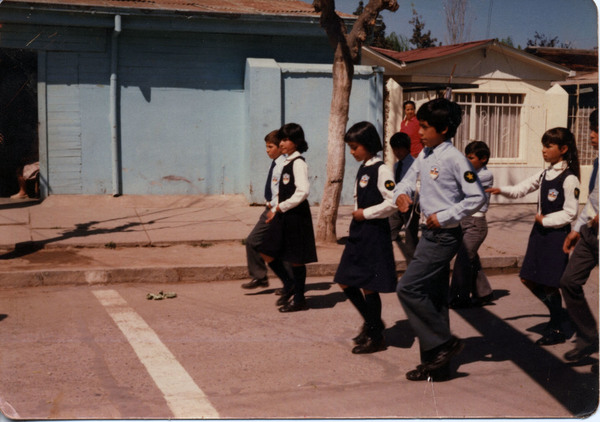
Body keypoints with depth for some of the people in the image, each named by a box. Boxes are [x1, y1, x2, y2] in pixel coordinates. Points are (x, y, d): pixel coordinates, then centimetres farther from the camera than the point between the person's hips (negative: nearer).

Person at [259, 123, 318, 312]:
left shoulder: (298, 163, -14)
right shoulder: (287, 162, 13)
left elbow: (303, 191, -25)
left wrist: (281, 207, -17)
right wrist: (275, 210, 11)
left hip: (296, 216, -9)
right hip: (284, 216, 9)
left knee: (295, 258, 1)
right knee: (266, 251, 8)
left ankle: (299, 300, 13)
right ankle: (289, 285, 22)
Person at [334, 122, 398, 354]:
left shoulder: (381, 170, -14)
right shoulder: (363, 169, 13)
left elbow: (393, 202, -21)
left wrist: (365, 213, -15)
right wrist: (357, 215, 9)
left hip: (374, 234, -9)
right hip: (358, 233, 9)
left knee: (369, 286, -2)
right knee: (345, 282, 10)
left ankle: (376, 337, 13)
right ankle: (372, 322, 28)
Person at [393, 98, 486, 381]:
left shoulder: (454, 159, -15)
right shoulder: (424, 155, 9)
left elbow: (477, 197, -15)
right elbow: (409, 180, 19)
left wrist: (444, 216, -17)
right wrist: (402, 193, -4)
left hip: (444, 236, -9)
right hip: (429, 233, 9)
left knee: (408, 288, -12)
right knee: (433, 298, 12)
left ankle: (443, 343, 1)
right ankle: (437, 364, 21)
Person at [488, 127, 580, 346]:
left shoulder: (569, 179, -14)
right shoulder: (544, 174, 10)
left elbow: (570, 213, -16)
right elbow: (522, 189, 8)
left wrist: (545, 220, -13)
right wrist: (501, 190, -8)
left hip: (556, 234, -8)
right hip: (540, 232, 8)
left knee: (550, 283, -2)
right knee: (528, 279, 8)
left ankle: (556, 330, 15)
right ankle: (556, 313, 29)